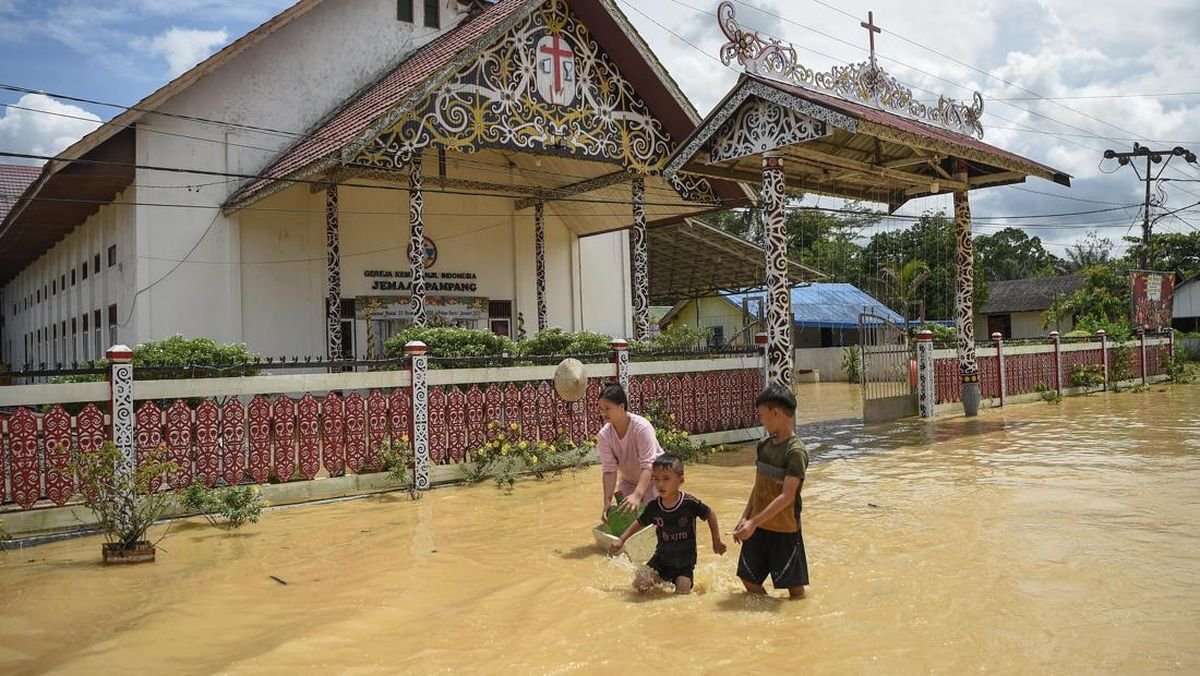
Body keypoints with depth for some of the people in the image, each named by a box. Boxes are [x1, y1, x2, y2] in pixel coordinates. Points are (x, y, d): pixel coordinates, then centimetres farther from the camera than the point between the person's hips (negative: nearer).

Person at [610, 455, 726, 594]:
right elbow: (640, 523, 8)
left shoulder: (690, 503, -20)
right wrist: (621, 539, 4)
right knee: (640, 584, -14)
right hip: (662, 558, 2)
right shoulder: (653, 507, -10)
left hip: (685, 560, -2)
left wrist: (716, 541, 1)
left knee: (682, 590, -14)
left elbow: (710, 515, -3)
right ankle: (660, 581, 19)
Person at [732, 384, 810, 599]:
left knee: (794, 586, 5)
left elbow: (787, 496, -23)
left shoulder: (796, 451, -18)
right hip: (758, 527, 7)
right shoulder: (764, 445, 5)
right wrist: (745, 518, 7)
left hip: (784, 530, -7)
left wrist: (754, 522, -25)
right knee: (749, 579, 15)